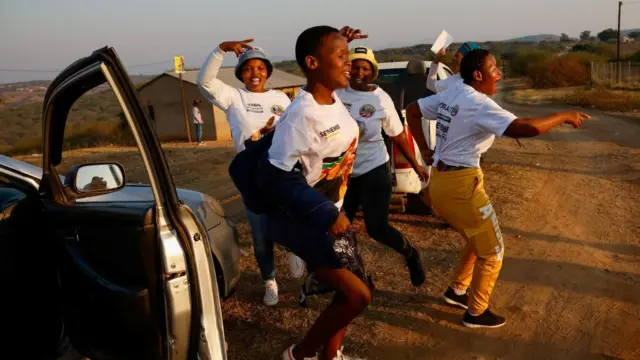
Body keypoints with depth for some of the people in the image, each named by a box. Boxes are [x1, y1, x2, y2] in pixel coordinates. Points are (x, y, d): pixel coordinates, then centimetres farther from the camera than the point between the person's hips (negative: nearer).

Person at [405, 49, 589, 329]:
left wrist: (425, 150, 13)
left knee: (477, 241, 28)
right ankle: (476, 313, 23)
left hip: (440, 182, 9)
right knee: (492, 251, 10)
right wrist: (564, 116, -9)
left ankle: (457, 290, 40)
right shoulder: (479, 104, -18)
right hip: (461, 185, -9)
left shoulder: (449, 95, 7)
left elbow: (411, 111, 16)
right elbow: (527, 128, -27)